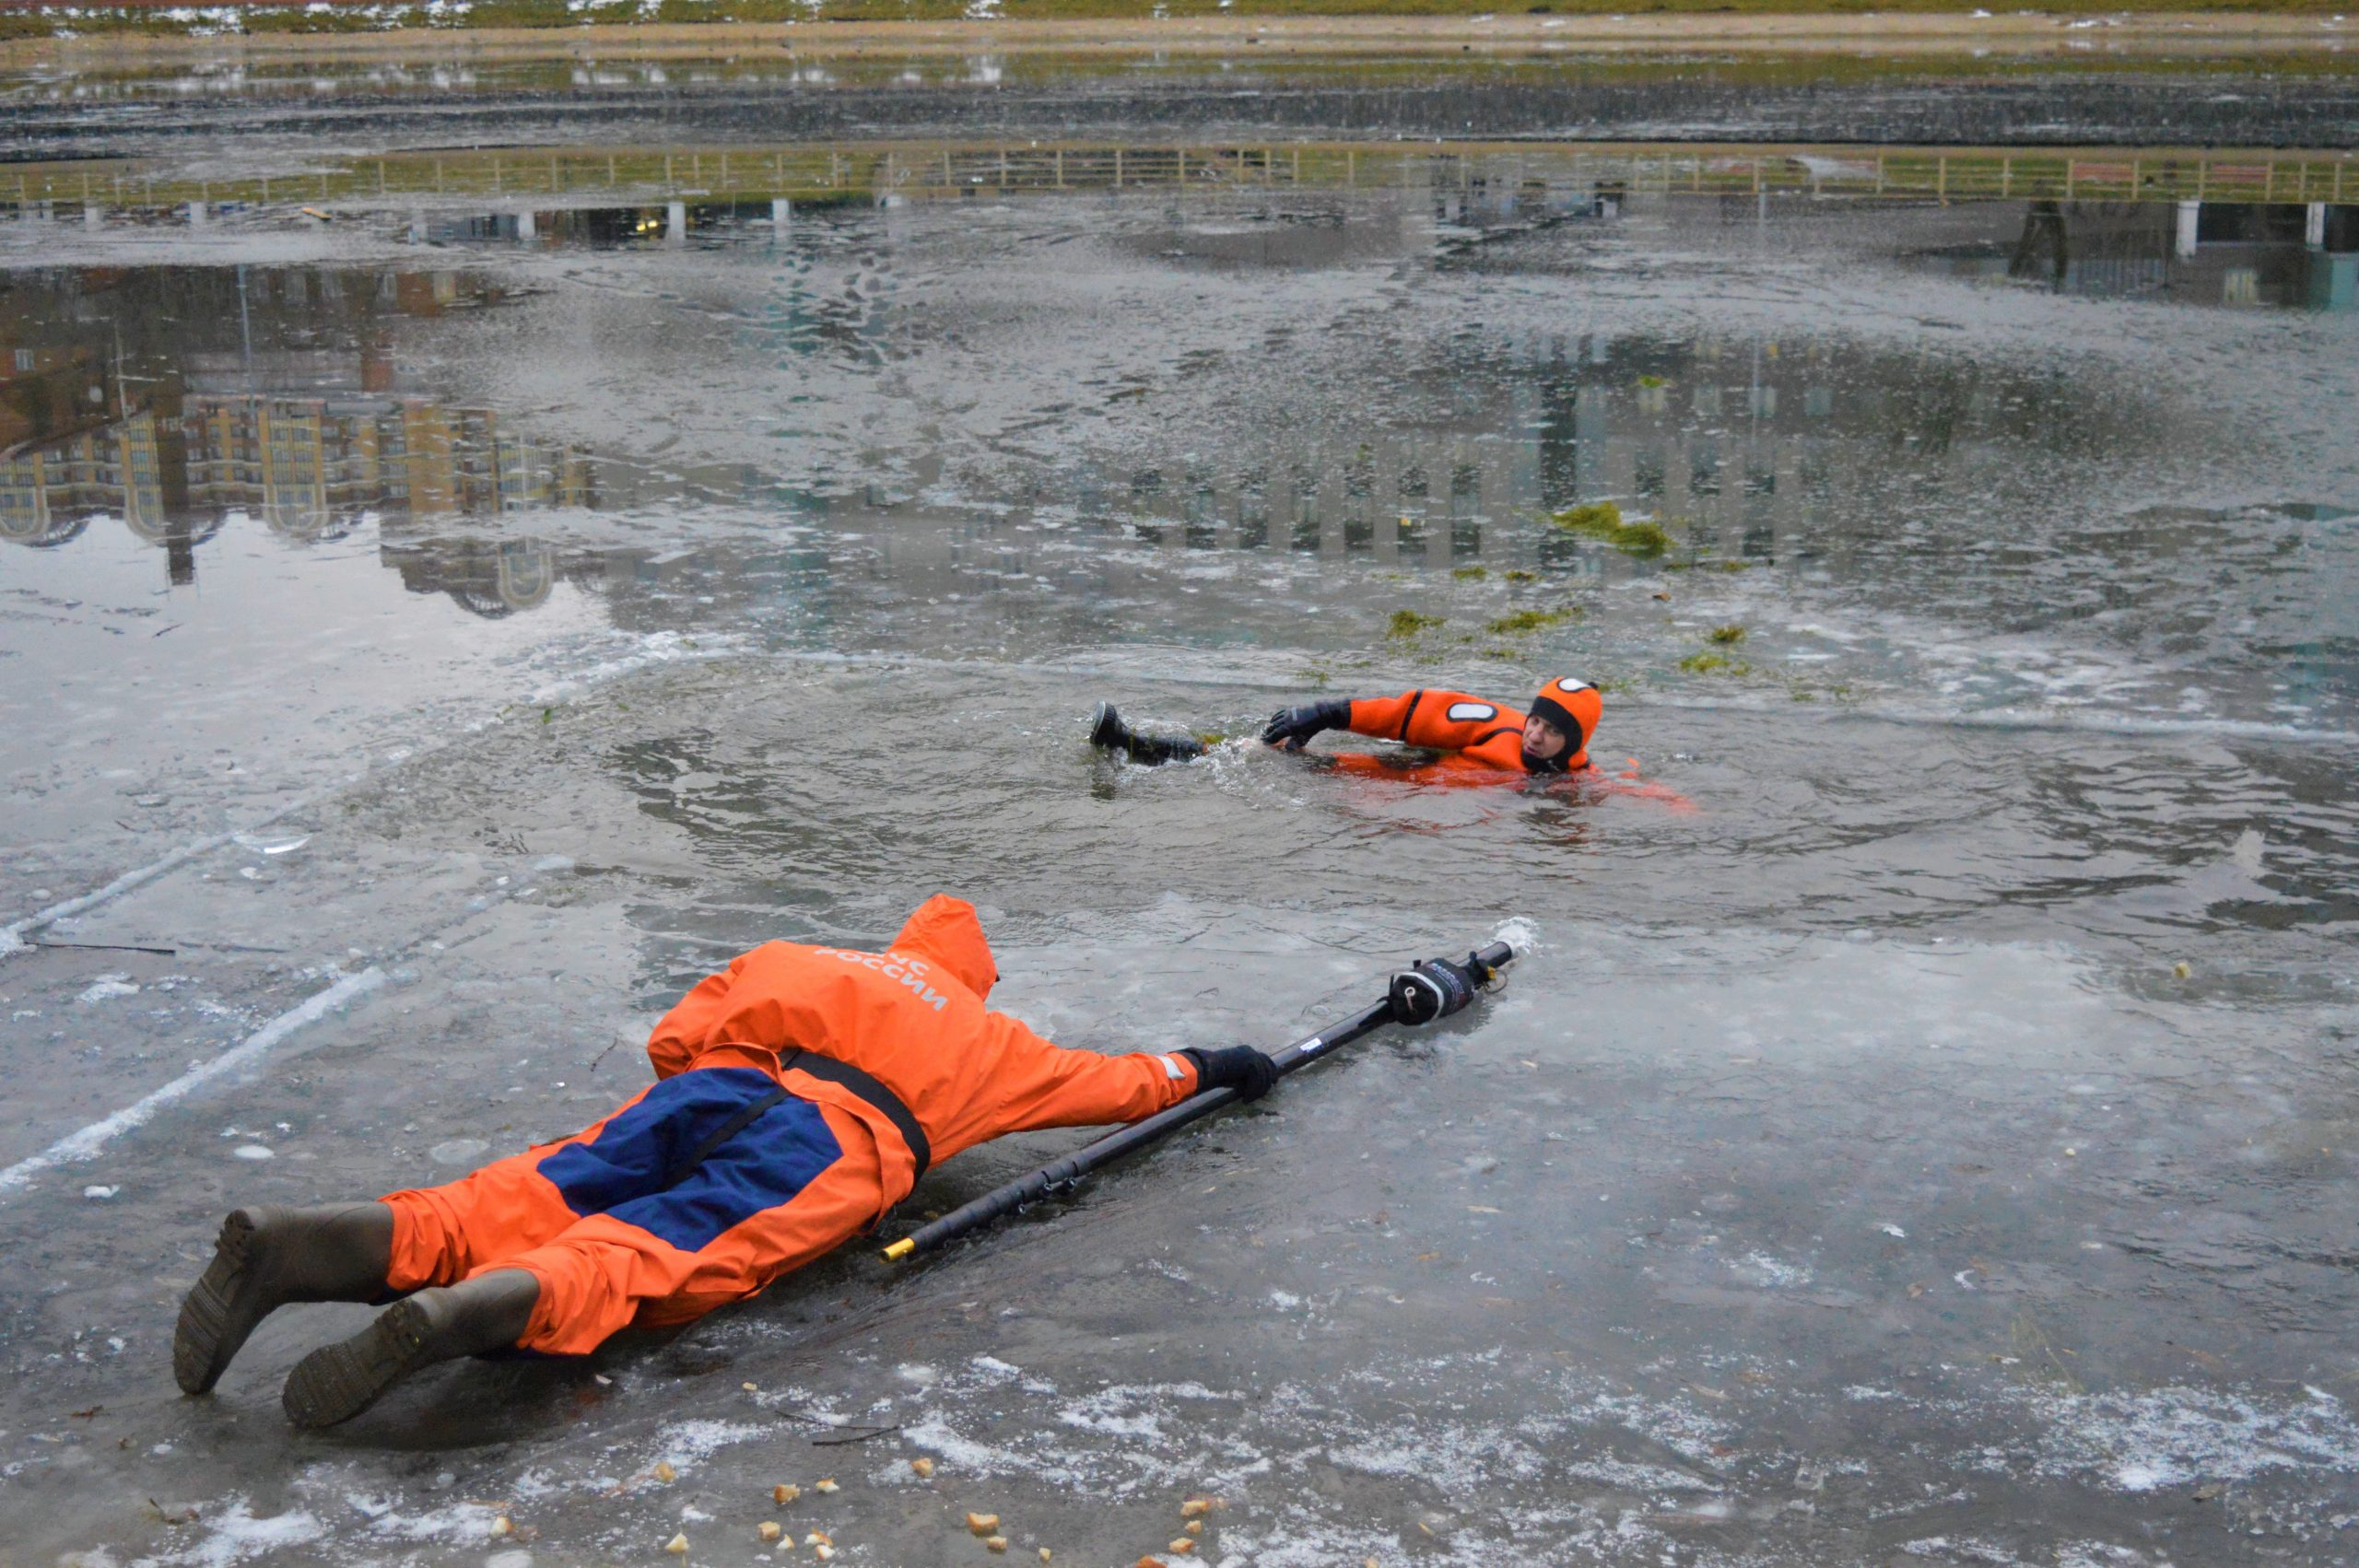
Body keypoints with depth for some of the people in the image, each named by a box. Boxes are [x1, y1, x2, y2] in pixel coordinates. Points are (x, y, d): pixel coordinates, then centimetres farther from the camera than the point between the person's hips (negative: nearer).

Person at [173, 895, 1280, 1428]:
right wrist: (1203, 1068, 60)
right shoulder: (992, 1042, 34)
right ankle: (451, 1318, -54)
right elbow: (1106, 1083, 45)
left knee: (507, 1213, -11)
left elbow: (675, 1038, 33)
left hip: (709, 1089, 4)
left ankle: (295, 1246, -36)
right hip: (832, 1142, -4)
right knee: (638, 1260, -25)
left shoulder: (803, 961, 38)